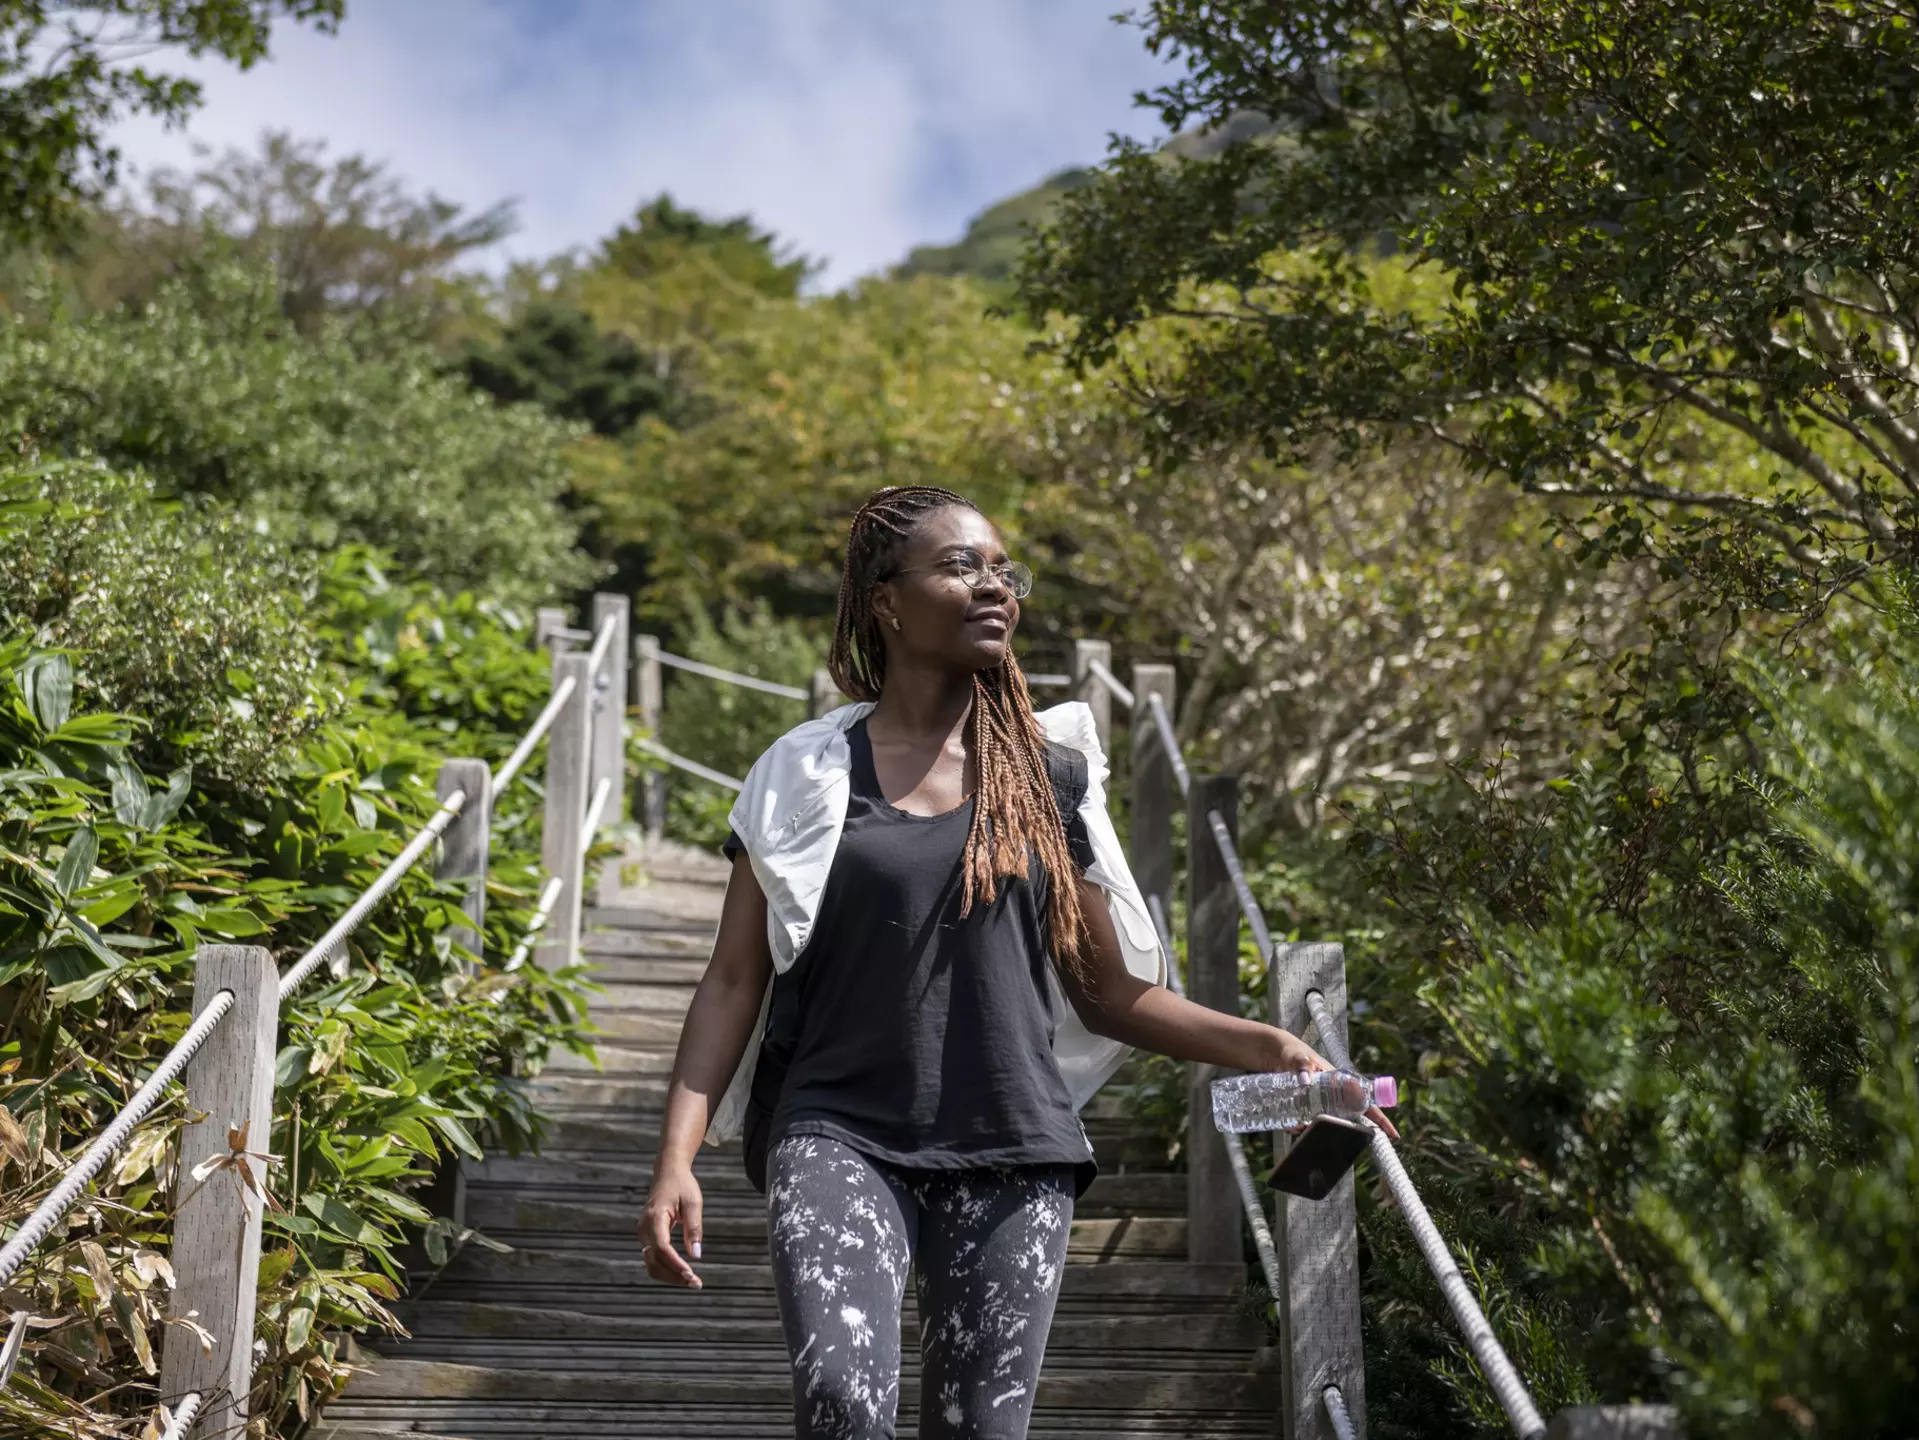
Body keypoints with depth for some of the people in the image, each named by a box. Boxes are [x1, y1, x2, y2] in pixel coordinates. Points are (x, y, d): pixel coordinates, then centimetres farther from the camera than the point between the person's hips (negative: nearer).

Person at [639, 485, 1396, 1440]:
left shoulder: (1050, 774, 9)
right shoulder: (809, 775, 4)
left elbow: (1109, 993, 12)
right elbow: (734, 982, 4)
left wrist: (1262, 1048, 1)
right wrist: (677, 1157, -7)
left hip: (1011, 1154, 2)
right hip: (840, 1136, -2)